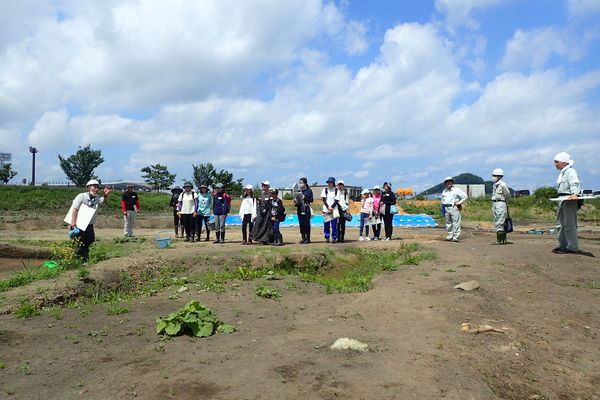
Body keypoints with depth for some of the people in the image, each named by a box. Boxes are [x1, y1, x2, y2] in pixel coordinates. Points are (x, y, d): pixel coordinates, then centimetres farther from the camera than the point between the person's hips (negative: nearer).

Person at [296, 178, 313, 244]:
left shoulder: (309, 190, 1)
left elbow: (311, 200, -4)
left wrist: (305, 197, -15)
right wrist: (296, 201, -1)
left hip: (306, 209, -5)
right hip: (300, 209, 5)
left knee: (307, 224, -6)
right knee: (301, 224, 5)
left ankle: (308, 239, -1)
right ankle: (303, 238, 12)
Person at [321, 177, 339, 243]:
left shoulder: (336, 190, 5)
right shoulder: (325, 190, 9)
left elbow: (336, 200, 0)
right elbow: (324, 200, 2)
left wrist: (332, 207, -11)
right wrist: (328, 207, -10)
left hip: (334, 209, -1)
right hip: (326, 209, 1)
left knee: (334, 224, -4)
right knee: (326, 224, 1)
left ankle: (334, 238, 2)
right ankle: (327, 238, 10)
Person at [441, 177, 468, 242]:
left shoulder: (456, 190, 3)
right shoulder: (444, 191, 19)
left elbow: (465, 196, 4)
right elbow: (443, 199, 30)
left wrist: (459, 202, -4)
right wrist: (443, 206, 13)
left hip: (454, 208, -5)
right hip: (446, 208, 5)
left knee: (456, 223, -8)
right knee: (448, 223, 7)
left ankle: (456, 236, -8)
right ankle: (450, 236, 14)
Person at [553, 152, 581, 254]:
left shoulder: (571, 171, -11)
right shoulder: (562, 173, 21)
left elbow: (574, 183, -26)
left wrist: (574, 193, -42)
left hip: (570, 199, -11)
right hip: (562, 200, 11)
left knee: (569, 224, -9)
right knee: (560, 223, 14)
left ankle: (572, 247, -4)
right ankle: (563, 245, 22)